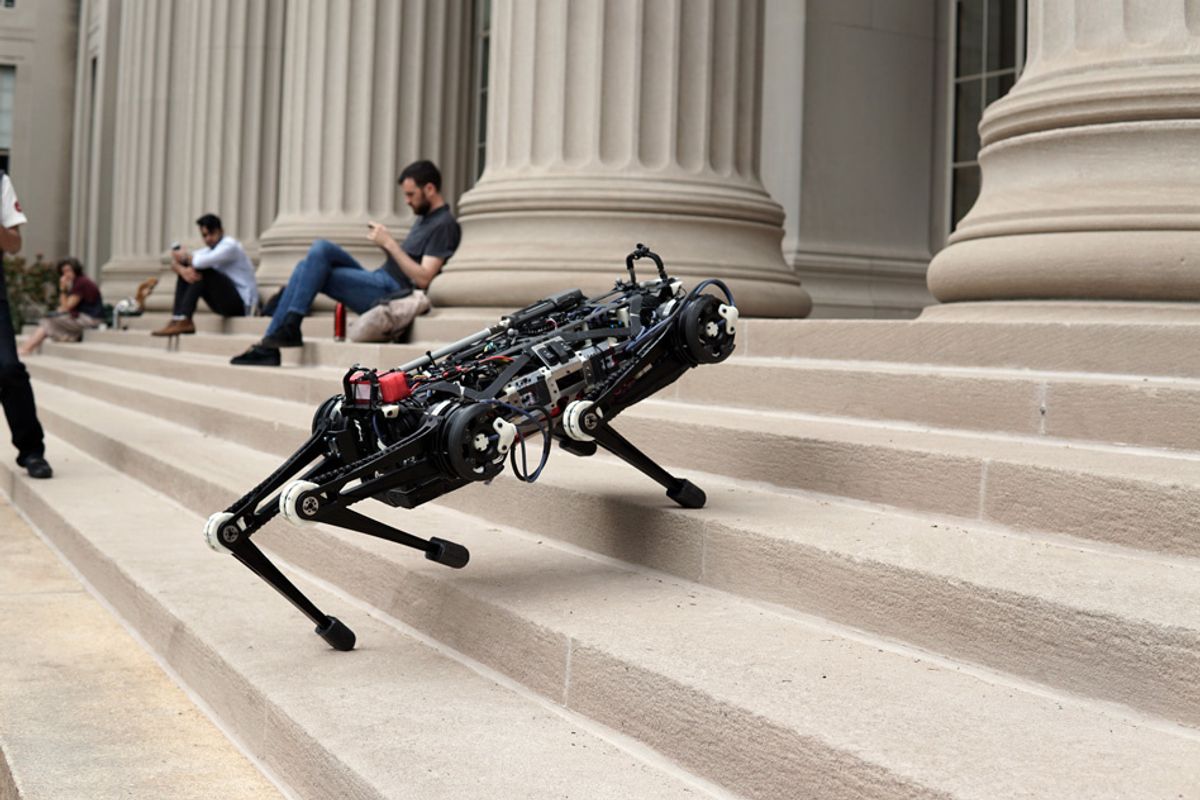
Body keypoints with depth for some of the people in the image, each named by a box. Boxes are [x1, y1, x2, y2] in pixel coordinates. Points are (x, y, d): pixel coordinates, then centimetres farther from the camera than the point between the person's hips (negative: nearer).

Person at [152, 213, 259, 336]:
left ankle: (183, 321, -26)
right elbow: (175, 262, 3)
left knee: (203, 271, -25)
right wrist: (182, 269, -21)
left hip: (242, 303, -8)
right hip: (226, 303, 8)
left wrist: (185, 256, -8)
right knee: (186, 270, 3)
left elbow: (201, 262, -30)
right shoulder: (208, 250, 11)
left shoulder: (230, 245, -13)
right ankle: (176, 319, -9)